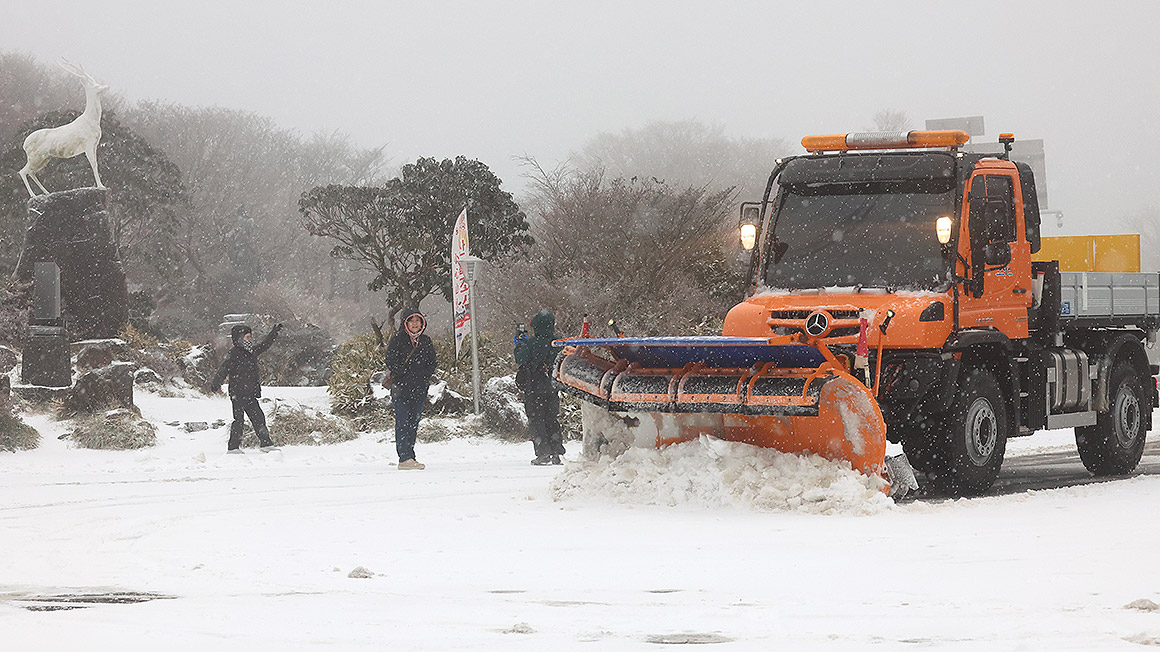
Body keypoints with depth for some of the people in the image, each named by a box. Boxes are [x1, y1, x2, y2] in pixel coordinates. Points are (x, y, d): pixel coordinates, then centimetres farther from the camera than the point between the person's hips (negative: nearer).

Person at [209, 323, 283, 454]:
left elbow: (265, 345, 30)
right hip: (238, 393, -8)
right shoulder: (233, 354, -12)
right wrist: (215, 383, -35)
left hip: (250, 394, 8)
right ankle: (233, 446, -4)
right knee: (238, 419, -7)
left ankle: (266, 443, 13)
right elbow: (224, 370, -21)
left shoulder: (252, 352, 12)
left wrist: (275, 332, 36)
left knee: (258, 418, 8)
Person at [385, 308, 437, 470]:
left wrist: (424, 375, -2)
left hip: (419, 389, 5)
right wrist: (406, 374, -12)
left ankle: (410, 457, 9)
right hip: (401, 388, -5)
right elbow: (391, 362, -7)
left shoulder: (425, 341, 13)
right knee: (403, 423, -10)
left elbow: (432, 363, 15)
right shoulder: (397, 340, -1)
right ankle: (405, 458, -15)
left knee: (414, 423, 5)